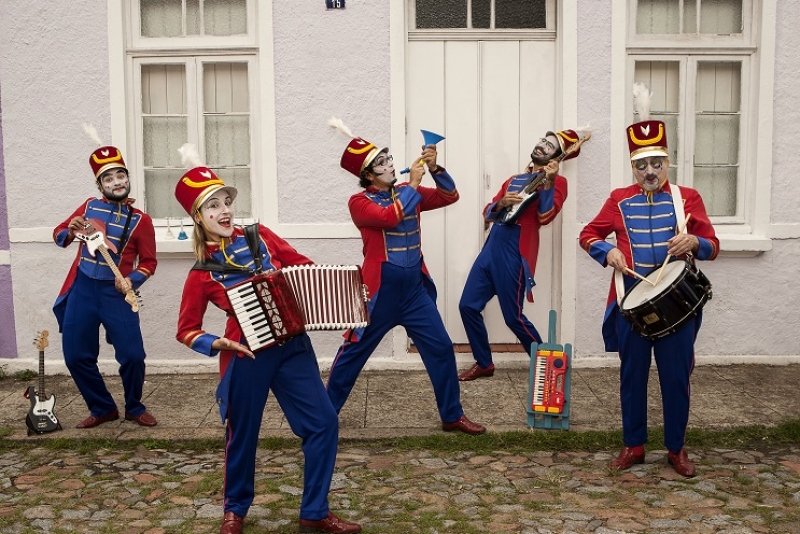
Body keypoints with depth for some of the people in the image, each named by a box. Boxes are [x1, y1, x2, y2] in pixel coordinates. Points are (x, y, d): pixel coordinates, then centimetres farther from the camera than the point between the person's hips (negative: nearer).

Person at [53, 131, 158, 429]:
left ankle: (134, 408, 19)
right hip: (82, 290, 3)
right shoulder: (89, 207, 6)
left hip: (117, 293, -2)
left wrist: (132, 280, -16)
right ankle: (102, 409, 22)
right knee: (76, 356, 4)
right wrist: (71, 229, -10)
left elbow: (149, 261, 3)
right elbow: (58, 237, 13)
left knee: (132, 356, -5)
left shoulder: (141, 220, -1)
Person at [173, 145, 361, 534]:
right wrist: (218, 343, -16)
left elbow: (305, 267, 12)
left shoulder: (260, 237, 3)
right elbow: (186, 331, 2)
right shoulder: (202, 274, -5)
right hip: (246, 358, -3)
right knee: (241, 435, 10)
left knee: (324, 422, 0)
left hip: (292, 346, 4)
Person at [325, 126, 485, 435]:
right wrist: (413, 184, -17)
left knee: (441, 349, 4)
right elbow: (390, 217, -26)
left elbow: (449, 196, 5)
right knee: (353, 352, 6)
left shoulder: (408, 193, 9)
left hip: (415, 288, 5)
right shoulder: (359, 202, -8)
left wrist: (435, 169, -10)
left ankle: (452, 416, 17)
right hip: (380, 290, -5)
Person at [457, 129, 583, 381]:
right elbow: (488, 214, 16)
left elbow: (545, 216, -13)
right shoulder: (514, 179, 22)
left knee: (513, 317, -4)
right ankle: (484, 363, 19)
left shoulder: (556, 182, 3)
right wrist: (501, 203, -5)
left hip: (515, 252, -7)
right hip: (491, 247, 7)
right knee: (468, 305, 5)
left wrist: (548, 181, -17)